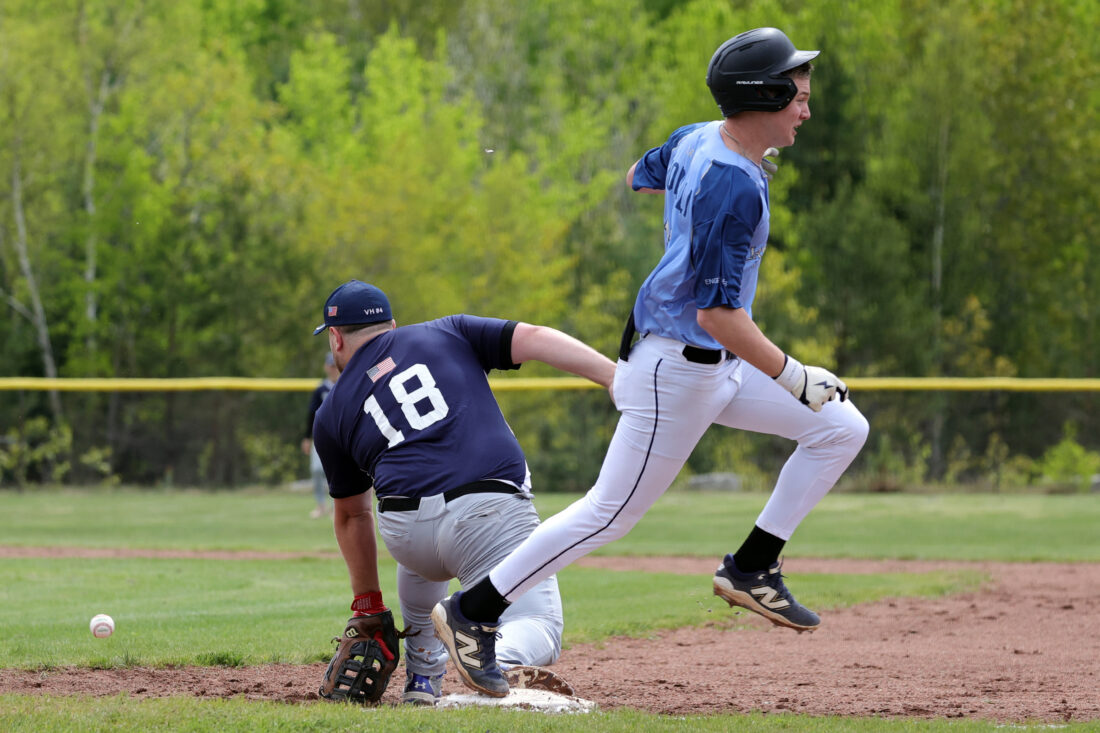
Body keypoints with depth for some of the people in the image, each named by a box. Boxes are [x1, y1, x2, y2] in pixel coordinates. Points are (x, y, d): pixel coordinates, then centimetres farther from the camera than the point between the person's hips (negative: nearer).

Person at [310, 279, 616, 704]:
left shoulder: (333, 414, 21)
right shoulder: (448, 334, 19)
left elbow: (351, 516, 27)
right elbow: (533, 340, 5)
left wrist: (367, 604, 35)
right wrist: (618, 379, -3)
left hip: (404, 534, 3)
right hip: (492, 516, -3)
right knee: (538, 628, -1)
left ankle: (422, 680, 33)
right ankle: (499, 662, -34)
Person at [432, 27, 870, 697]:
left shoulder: (696, 139, 2)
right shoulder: (735, 188, -27)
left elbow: (639, 177, 25)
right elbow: (717, 312, -30)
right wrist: (795, 379, -24)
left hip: (717, 365, 10)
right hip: (678, 370, -10)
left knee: (843, 428, 7)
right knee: (611, 512, -2)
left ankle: (753, 567, 10)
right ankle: (473, 612, 8)